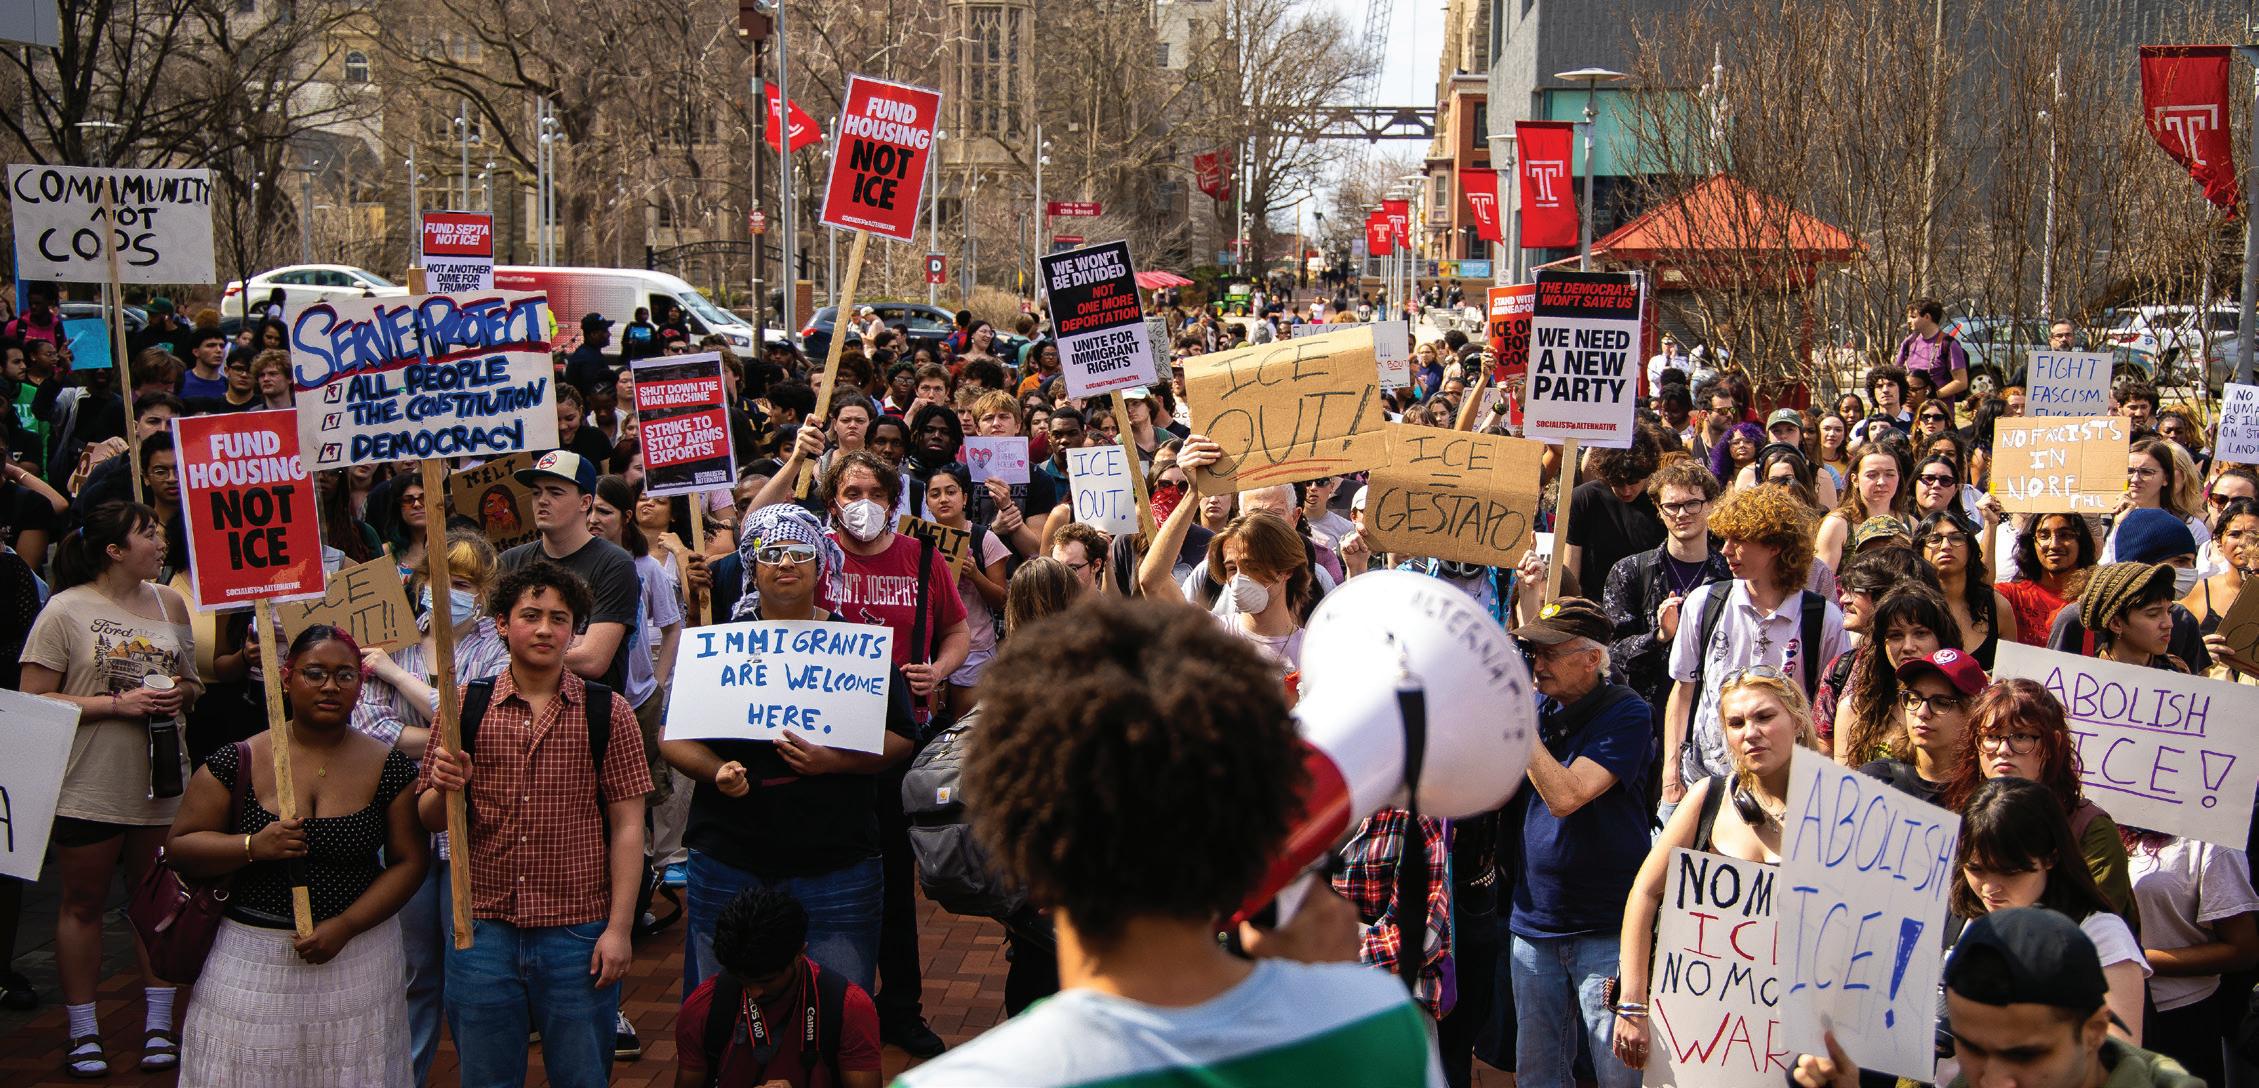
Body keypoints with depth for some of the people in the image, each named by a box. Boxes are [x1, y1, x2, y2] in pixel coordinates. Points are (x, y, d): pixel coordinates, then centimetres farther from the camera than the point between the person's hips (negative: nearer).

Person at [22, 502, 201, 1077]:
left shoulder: (168, 603, 9)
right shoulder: (66, 609, -8)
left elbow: (191, 681, 19)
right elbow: (35, 699, -11)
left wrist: (179, 694, -4)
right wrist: (118, 704, -18)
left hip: (160, 778, 5)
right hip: (90, 786, -4)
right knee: (83, 903, 7)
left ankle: (159, 1023, 20)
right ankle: (83, 1032, 16)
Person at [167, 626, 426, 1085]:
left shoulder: (389, 767, 0)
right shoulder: (238, 762, -1)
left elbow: (410, 861, -1)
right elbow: (180, 847, 1)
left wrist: (346, 925, -13)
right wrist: (253, 847, -18)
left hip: (358, 957, 0)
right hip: (253, 964, 0)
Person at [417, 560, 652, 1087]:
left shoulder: (607, 713, 1)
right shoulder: (464, 707, 4)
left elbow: (627, 826, -1)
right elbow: (428, 821, 8)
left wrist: (618, 928, -7)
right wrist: (444, 788, -15)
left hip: (578, 933, -1)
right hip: (482, 930, 1)